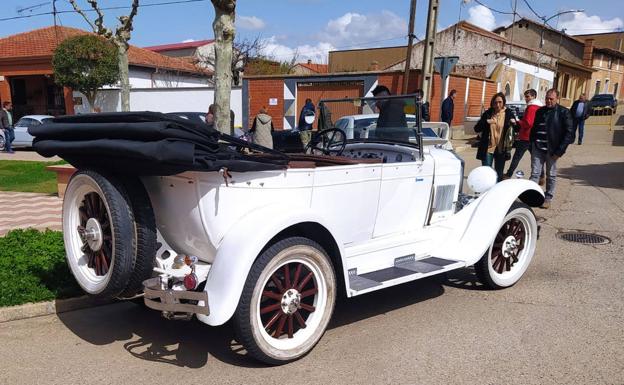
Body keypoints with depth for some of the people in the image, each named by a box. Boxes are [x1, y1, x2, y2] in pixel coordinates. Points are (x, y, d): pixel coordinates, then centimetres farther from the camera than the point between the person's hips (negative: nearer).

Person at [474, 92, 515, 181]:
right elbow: (477, 128, -2)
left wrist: (513, 123, -11)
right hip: (488, 148, -1)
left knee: (499, 175, 12)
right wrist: (486, 122, -18)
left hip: (501, 150, 1)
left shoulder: (508, 113, 0)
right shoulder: (488, 113, 0)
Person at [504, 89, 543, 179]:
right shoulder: (540, 106, 14)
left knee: (517, 157, -5)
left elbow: (528, 123, -22)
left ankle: (508, 175, -3)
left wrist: (517, 122, -12)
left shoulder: (531, 107, -13)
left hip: (526, 137, -9)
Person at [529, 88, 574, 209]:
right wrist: (532, 145, 8)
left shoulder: (564, 112, -4)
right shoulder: (540, 111, 10)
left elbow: (569, 133, -7)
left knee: (551, 176, 8)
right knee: (534, 173, 1)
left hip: (552, 150, -3)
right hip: (537, 148, 3)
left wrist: (559, 151, -12)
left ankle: (548, 199, 19)